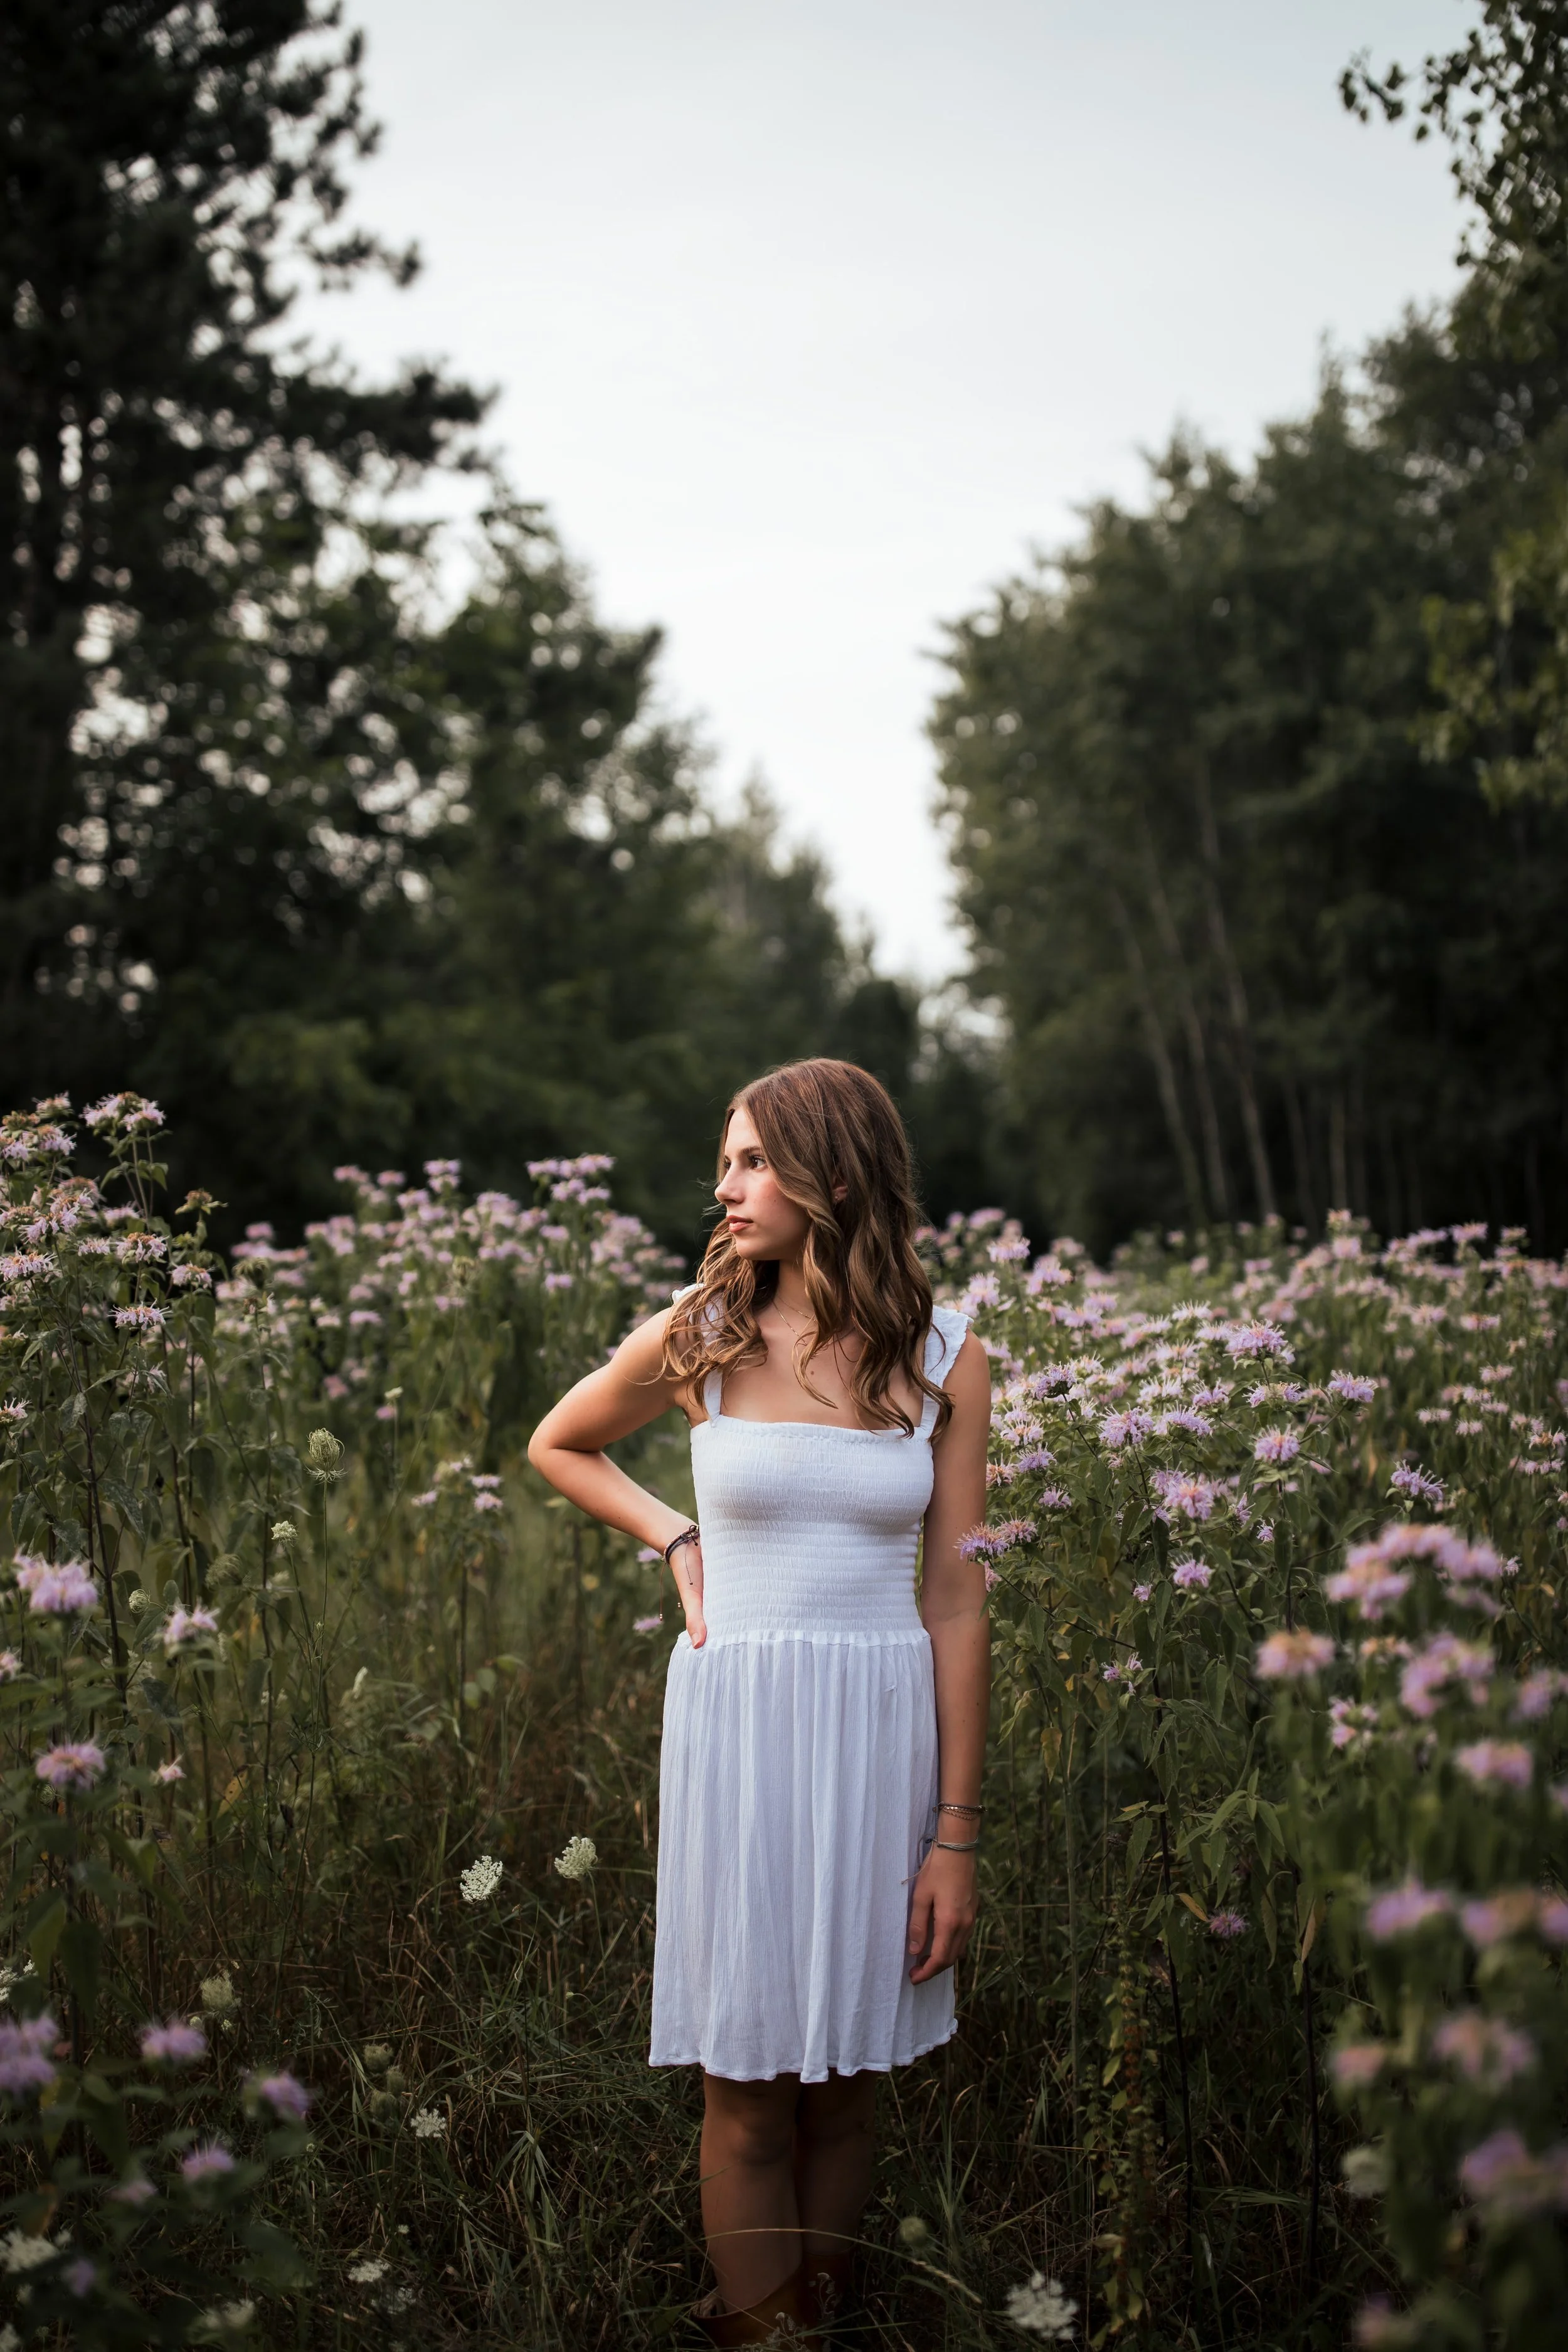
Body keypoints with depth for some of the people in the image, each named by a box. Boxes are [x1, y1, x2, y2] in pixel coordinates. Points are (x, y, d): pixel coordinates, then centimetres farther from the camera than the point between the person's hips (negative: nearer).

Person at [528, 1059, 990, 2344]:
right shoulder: (700, 1338, -1)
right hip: (740, 1720, -1)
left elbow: (956, 1596, 0)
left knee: (847, 2070, 12)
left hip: (887, 1729, 1)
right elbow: (557, 1443, 18)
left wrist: (957, 1830, -1)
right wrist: (677, 1538, 3)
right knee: (751, 2080, 5)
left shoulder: (945, 1359, -1)